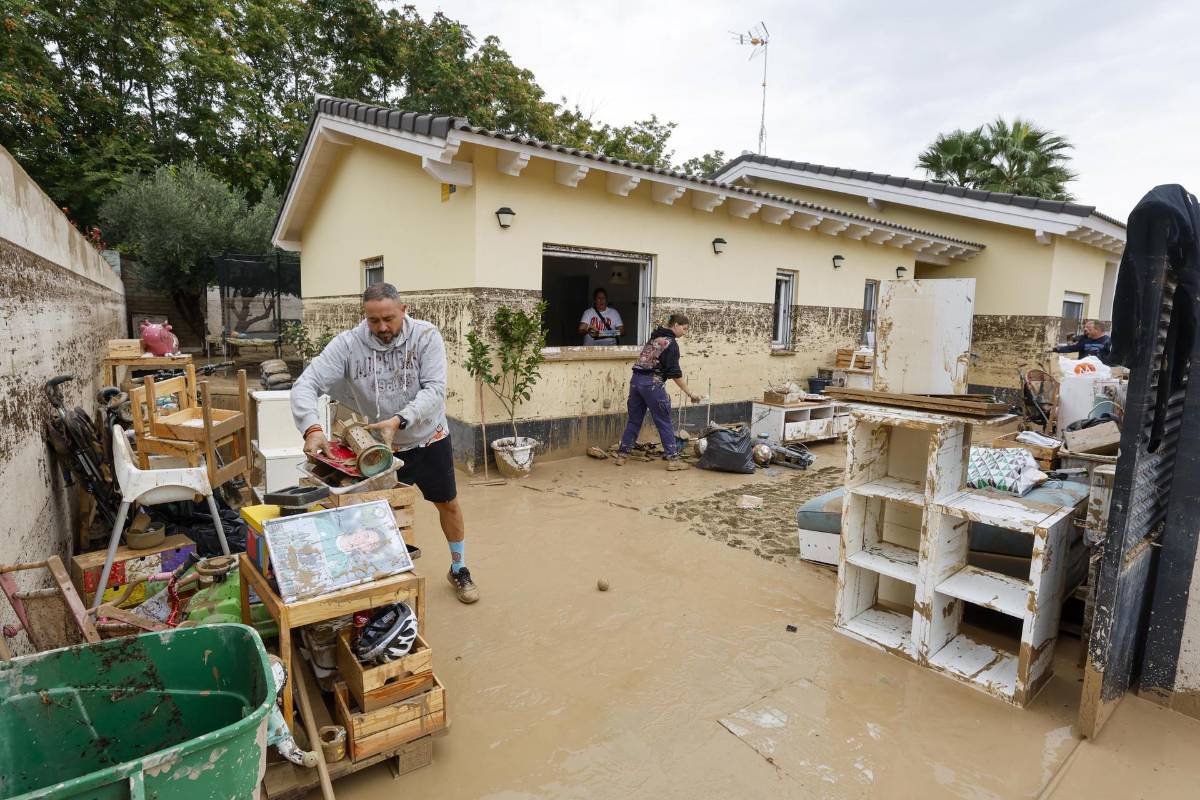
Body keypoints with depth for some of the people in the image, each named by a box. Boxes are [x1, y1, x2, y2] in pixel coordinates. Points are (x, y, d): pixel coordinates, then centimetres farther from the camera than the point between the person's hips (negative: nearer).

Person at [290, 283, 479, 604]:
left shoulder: (426, 336, -19)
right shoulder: (347, 344, -17)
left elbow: (435, 390, -25)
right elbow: (305, 386, -22)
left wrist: (399, 420, -40)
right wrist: (312, 428, -40)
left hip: (429, 439, 0)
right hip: (380, 447, 0)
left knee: (448, 505, 14)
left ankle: (459, 570, 37)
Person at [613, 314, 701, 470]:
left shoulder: (655, 336, 18)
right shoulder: (671, 343, -6)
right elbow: (675, 373, -10)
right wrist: (689, 393, -7)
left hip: (636, 379, 8)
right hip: (652, 383, -8)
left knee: (634, 420, 14)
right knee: (664, 422, 1)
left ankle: (621, 455, 17)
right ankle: (673, 459, 4)